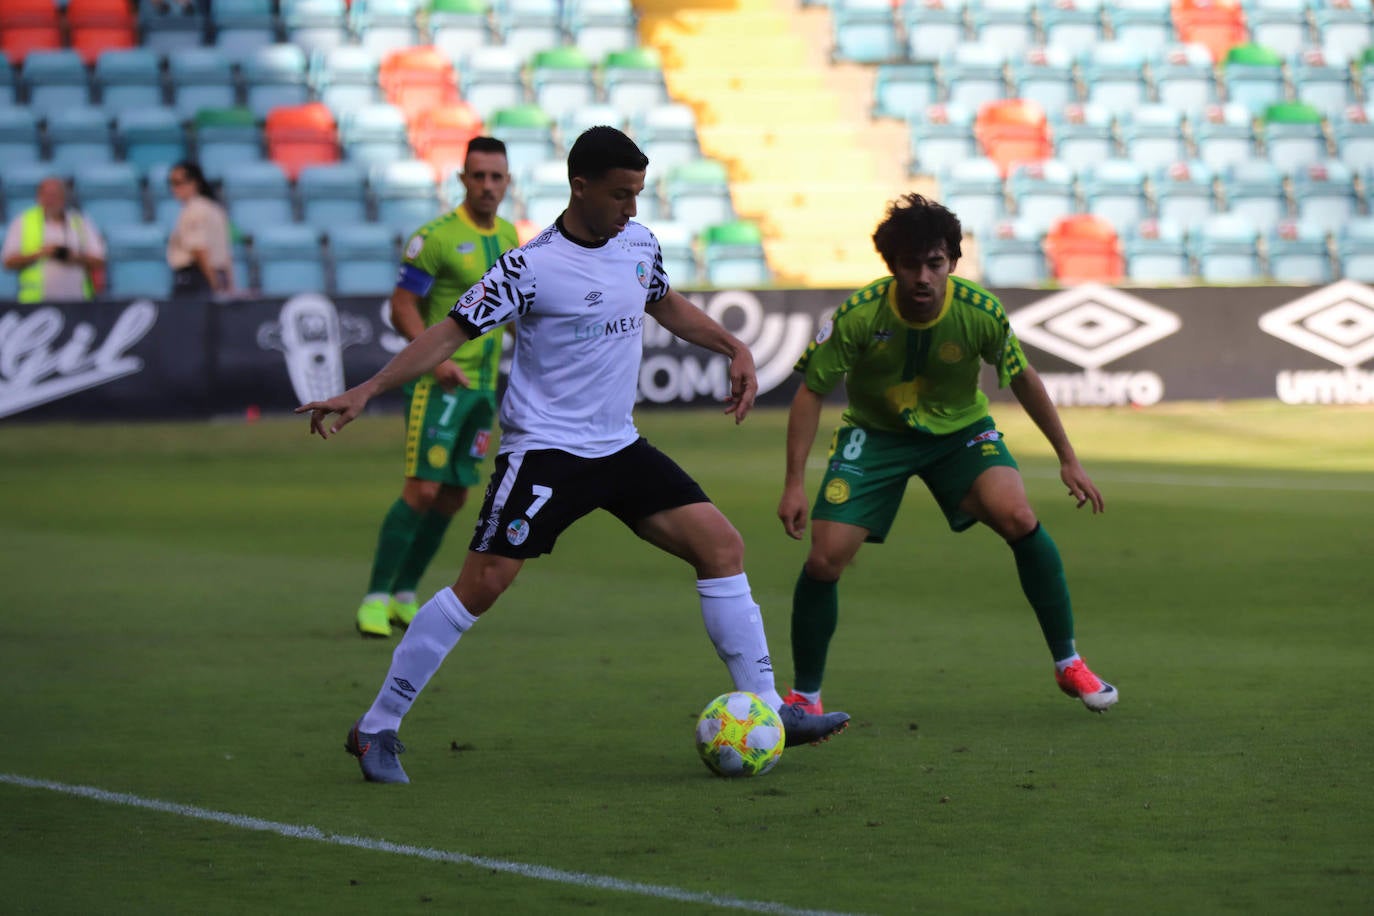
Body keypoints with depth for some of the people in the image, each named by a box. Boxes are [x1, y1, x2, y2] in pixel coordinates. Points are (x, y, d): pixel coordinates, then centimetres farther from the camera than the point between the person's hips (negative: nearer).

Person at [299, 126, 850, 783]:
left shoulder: (640, 244, 5)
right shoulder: (531, 267, -14)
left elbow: (667, 305, 27)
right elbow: (451, 333, -13)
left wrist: (734, 348, 17)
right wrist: (363, 393, -20)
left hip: (620, 446, 7)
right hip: (544, 451, -7)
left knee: (720, 544, -2)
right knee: (481, 584, -14)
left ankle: (765, 710, 5)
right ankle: (375, 730, -4)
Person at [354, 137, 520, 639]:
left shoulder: (507, 236, 11)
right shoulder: (436, 236, -12)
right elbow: (402, 306, -13)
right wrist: (436, 358, -25)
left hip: (482, 386, 7)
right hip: (437, 384, -7)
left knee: (455, 495, 8)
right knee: (422, 490, -14)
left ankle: (404, 597, 19)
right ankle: (375, 600, -8)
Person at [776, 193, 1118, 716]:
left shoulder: (979, 312, -22)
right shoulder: (859, 315, -26)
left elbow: (1023, 380, -4)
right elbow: (812, 391, -14)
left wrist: (1068, 459, 2)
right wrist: (794, 484, -18)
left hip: (960, 430, 0)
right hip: (875, 434, 0)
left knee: (1019, 520, -25)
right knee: (824, 560, -14)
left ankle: (1068, 665, -8)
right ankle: (804, 696, 9)